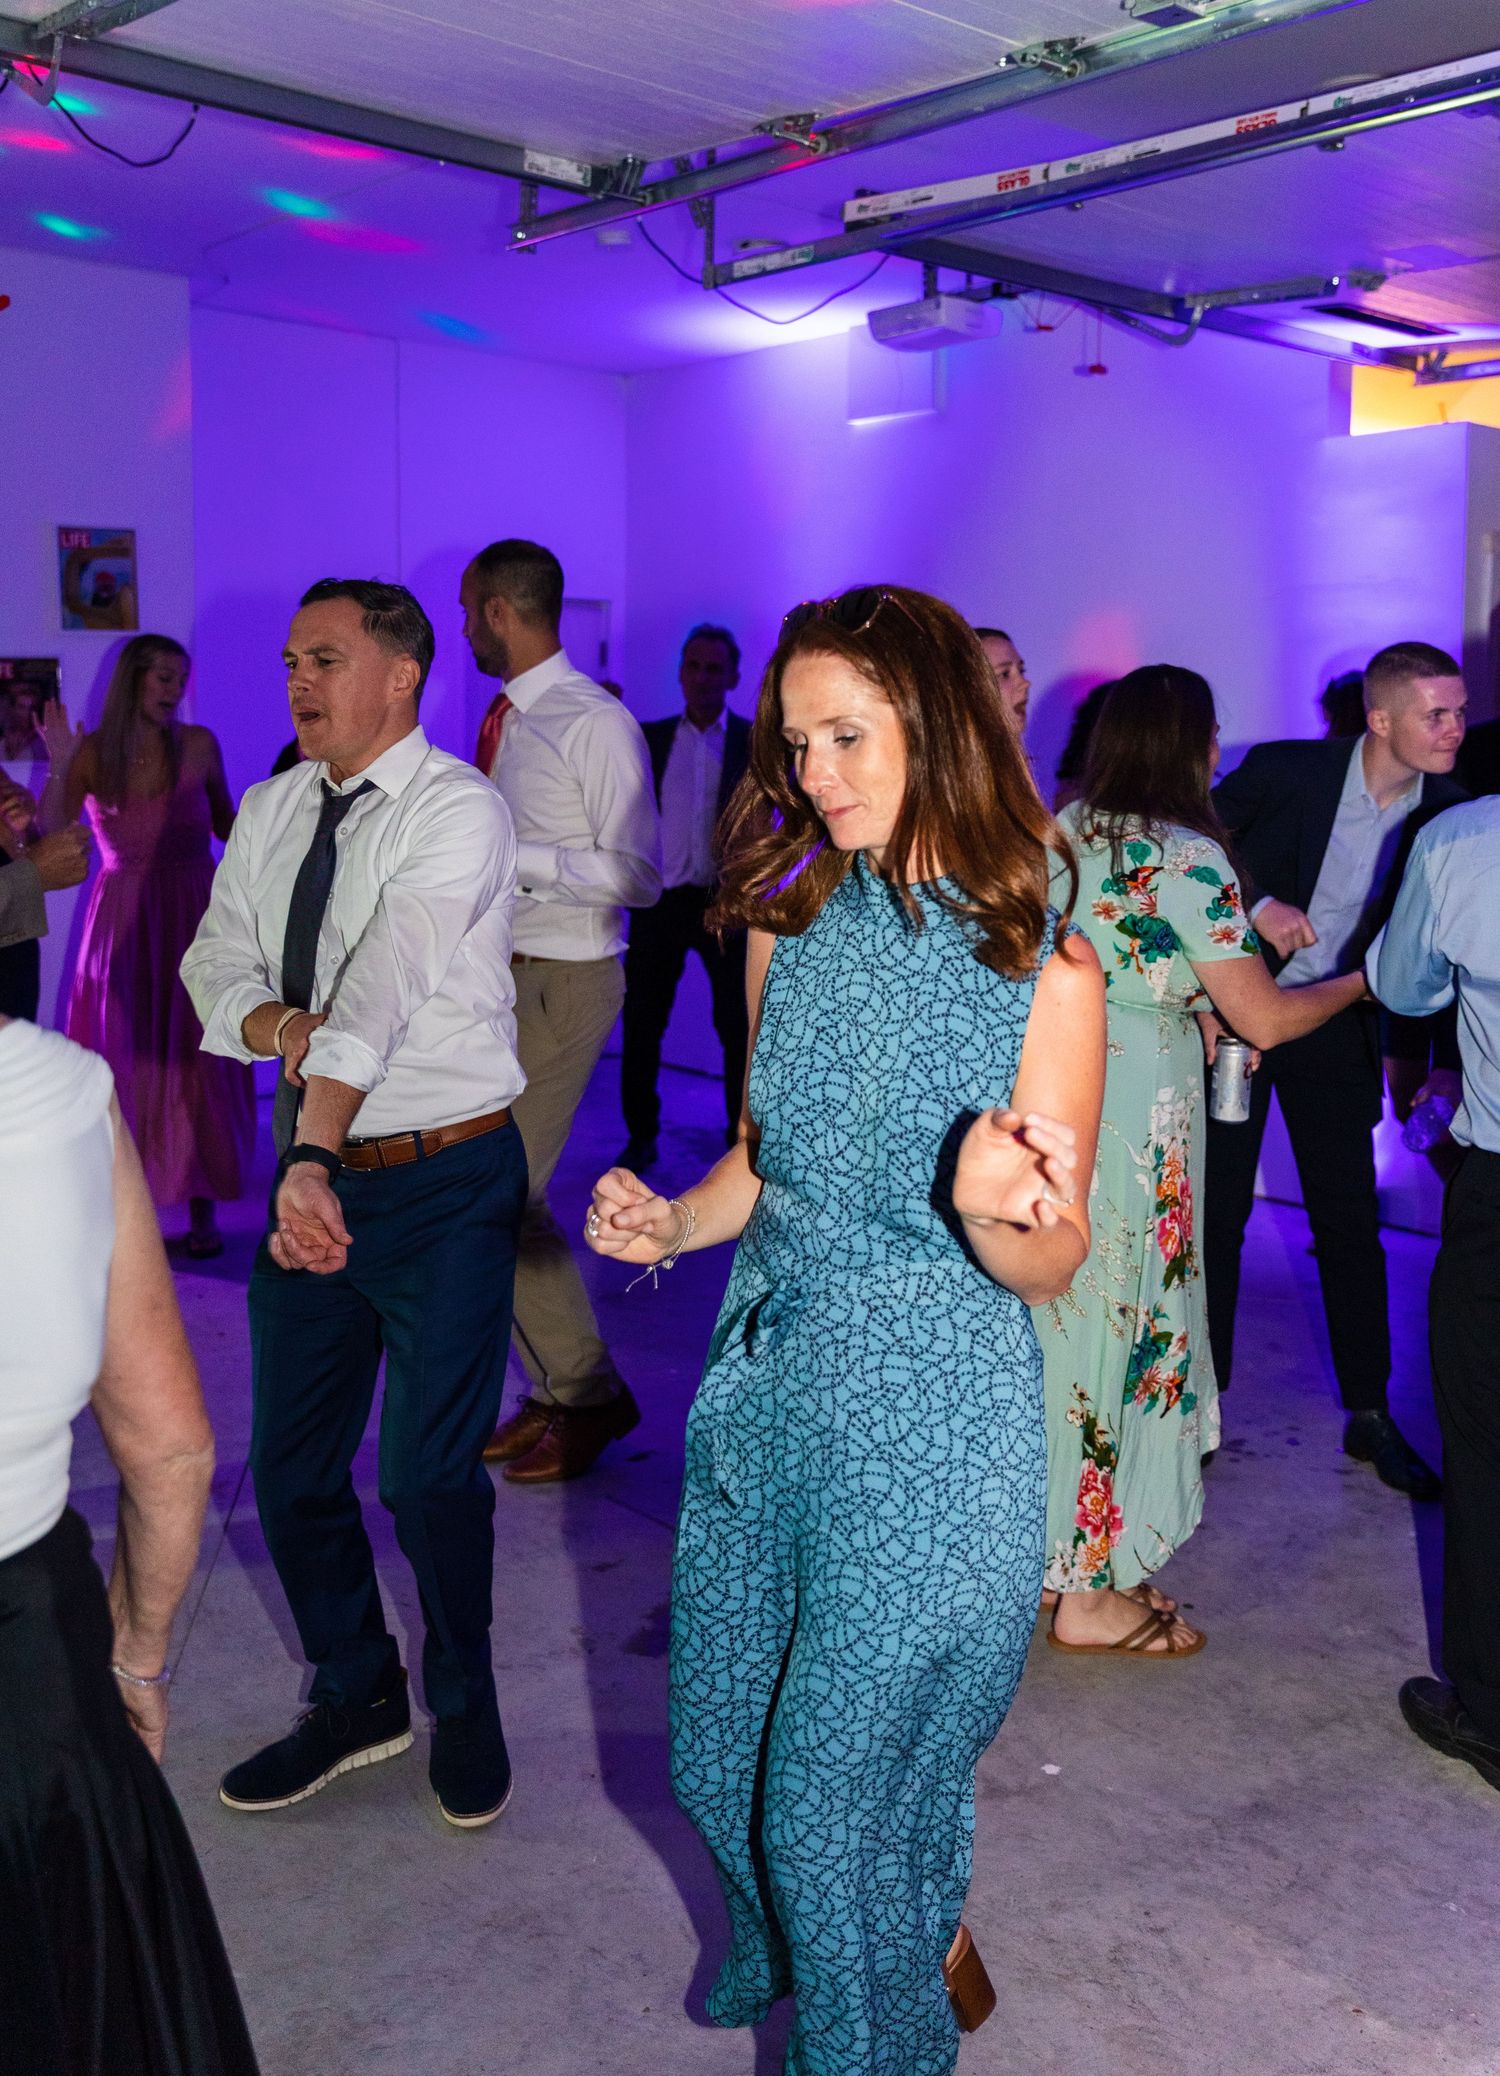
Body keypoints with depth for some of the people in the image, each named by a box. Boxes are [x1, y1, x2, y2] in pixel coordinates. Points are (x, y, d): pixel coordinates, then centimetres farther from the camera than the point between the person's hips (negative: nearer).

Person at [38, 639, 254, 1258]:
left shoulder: (198, 745, 0)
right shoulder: (93, 753, -2)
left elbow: (226, 823, 12)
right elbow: (48, 836, -11)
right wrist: (58, 769, -22)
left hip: (195, 918, 0)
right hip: (123, 924, 0)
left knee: (198, 1065, 0)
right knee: (126, 1065, 4)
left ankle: (202, 1210, 8)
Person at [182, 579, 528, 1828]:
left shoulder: (458, 811, -14)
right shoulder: (271, 813, 8)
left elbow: (384, 986, -27)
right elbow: (216, 973, 3)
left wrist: (312, 1154, -38)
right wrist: (287, 1029, -19)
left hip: (445, 1179, -6)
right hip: (313, 1167, 6)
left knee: (431, 1474, 0)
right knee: (291, 1466, 12)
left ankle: (463, 1705, 27)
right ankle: (356, 1698, 35)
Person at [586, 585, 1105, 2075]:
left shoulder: (1042, 969, -12)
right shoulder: (790, 925, 2)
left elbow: (1051, 1268, -9)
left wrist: (996, 1213, -31)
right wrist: (670, 1222, -5)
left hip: (931, 1424, -5)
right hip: (764, 1392, 5)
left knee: (840, 1800, 6)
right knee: (720, 1765, 20)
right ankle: (782, 1954, 54)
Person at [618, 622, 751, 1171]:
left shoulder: (755, 742, 2)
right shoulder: (648, 736, 8)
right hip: (660, 900, 2)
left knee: (738, 1027, 5)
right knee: (641, 1025, 5)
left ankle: (744, 1138, 19)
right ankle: (641, 1136, 19)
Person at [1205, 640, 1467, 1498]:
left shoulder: (1444, 812, -6)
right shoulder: (1284, 771, -16)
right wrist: (1255, 906, -21)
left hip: (1338, 1030, 3)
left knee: (1351, 1222, 6)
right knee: (1217, 1211, 6)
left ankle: (1371, 1414, 19)